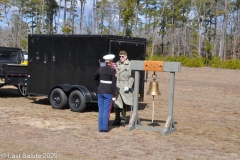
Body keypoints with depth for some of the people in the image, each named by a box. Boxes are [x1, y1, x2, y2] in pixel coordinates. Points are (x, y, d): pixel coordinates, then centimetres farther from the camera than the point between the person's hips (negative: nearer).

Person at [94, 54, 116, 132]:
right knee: (106, 110, 2)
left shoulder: (101, 69, 6)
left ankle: (100, 127, 13)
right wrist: (113, 93, -5)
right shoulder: (113, 70, -8)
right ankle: (105, 128, 3)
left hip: (100, 91, 5)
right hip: (108, 92, -4)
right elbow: (114, 83, -9)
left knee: (101, 110, 10)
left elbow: (95, 77, 21)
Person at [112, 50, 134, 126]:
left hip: (125, 87, -3)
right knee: (116, 104, 1)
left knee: (124, 104, 6)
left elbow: (132, 77, -4)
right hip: (117, 86, 3)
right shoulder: (117, 64, 10)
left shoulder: (130, 65, -2)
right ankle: (117, 120, 13)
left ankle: (123, 120, 17)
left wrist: (128, 86, -12)